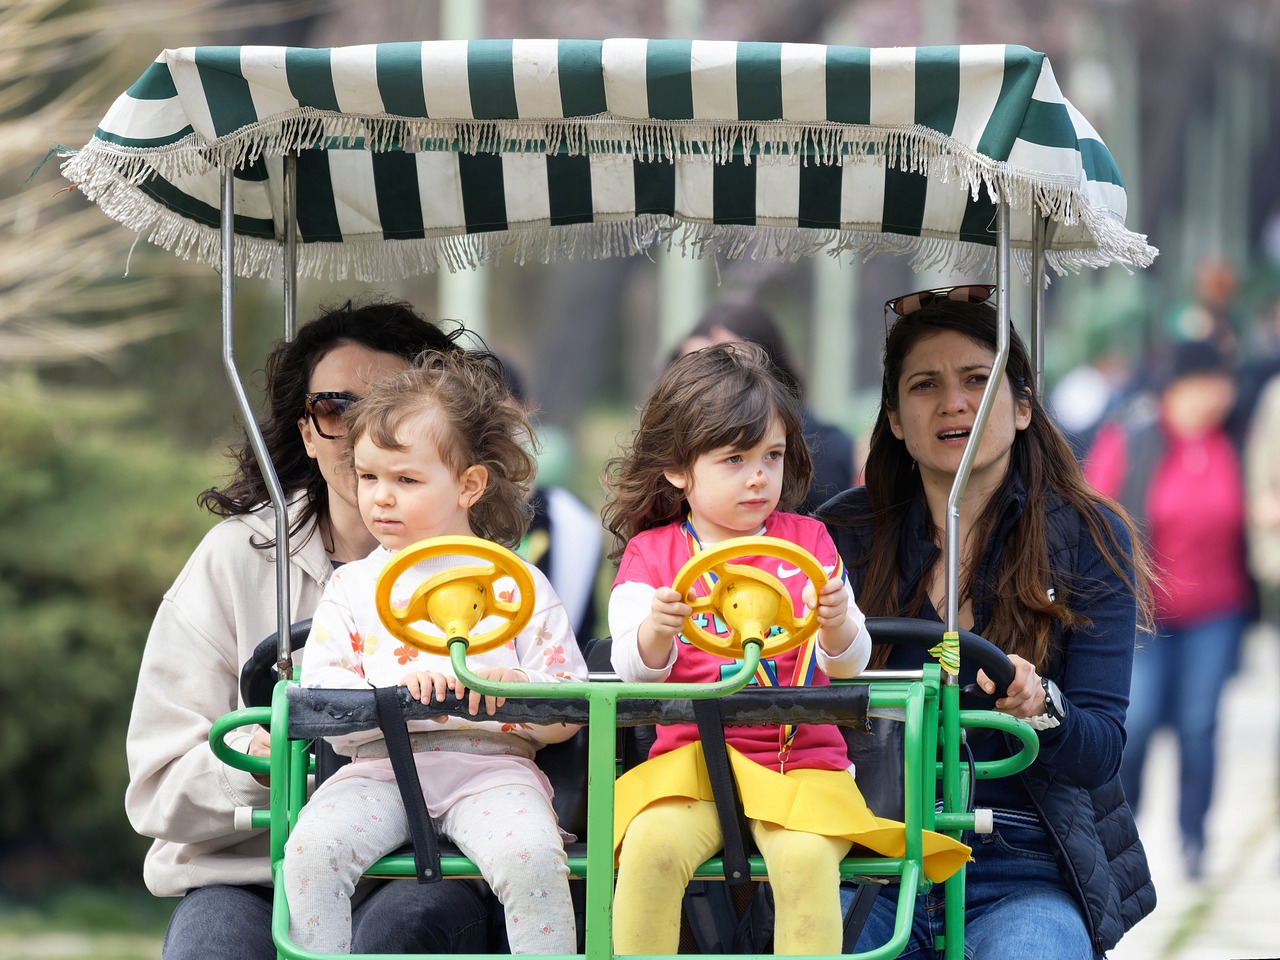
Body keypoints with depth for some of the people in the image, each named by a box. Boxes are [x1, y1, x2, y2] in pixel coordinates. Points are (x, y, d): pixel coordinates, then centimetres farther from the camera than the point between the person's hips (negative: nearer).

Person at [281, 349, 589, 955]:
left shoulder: (517, 585, 9)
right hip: (379, 765, 2)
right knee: (311, 848, -26)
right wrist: (394, 691, -17)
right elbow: (321, 692, 2)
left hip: (491, 764, -2)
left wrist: (515, 688, -16)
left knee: (529, 854, -31)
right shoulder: (353, 586, 15)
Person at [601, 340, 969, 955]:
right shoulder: (651, 553, 8)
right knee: (651, 846, -29)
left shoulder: (806, 542, 11)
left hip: (801, 762, 0)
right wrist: (657, 630, -26)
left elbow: (847, 666, 4)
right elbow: (634, 669, -4)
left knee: (805, 857, -29)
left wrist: (837, 623, -20)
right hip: (691, 760, 0)